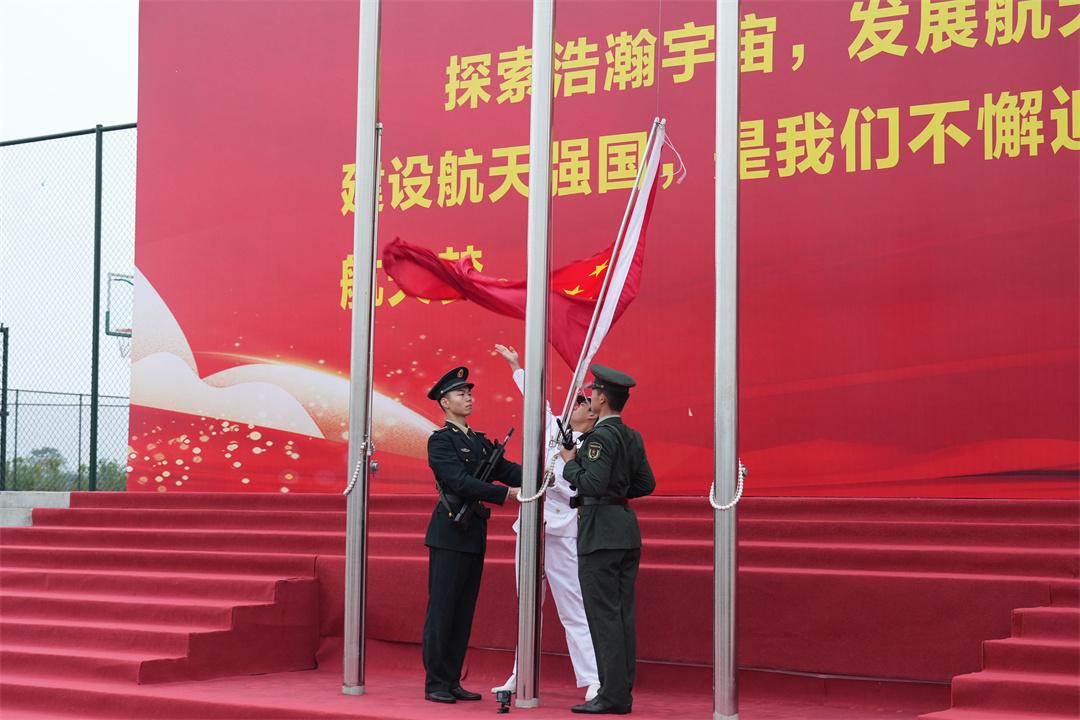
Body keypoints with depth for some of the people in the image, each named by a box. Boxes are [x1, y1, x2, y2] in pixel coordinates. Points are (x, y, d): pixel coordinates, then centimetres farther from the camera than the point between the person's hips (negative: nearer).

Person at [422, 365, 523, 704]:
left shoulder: (481, 442, 17)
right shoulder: (440, 440, -6)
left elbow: (507, 469, 8)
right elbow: (459, 481, -18)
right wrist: (507, 493, -24)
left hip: (474, 535, 8)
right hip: (449, 533, -8)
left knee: (464, 610, 9)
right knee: (441, 609, -4)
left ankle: (452, 682, 14)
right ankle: (435, 684, 0)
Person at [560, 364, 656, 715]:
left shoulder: (600, 437, -13)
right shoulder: (633, 437, 13)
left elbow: (593, 483, -23)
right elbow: (647, 484, 16)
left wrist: (571, 462, -7)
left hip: (601, 533, -9)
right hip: (628, 530, 9)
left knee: (604, 614, -6)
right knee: (622, 614, 9)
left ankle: (611, 696, -6)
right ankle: (623, 693, 13)